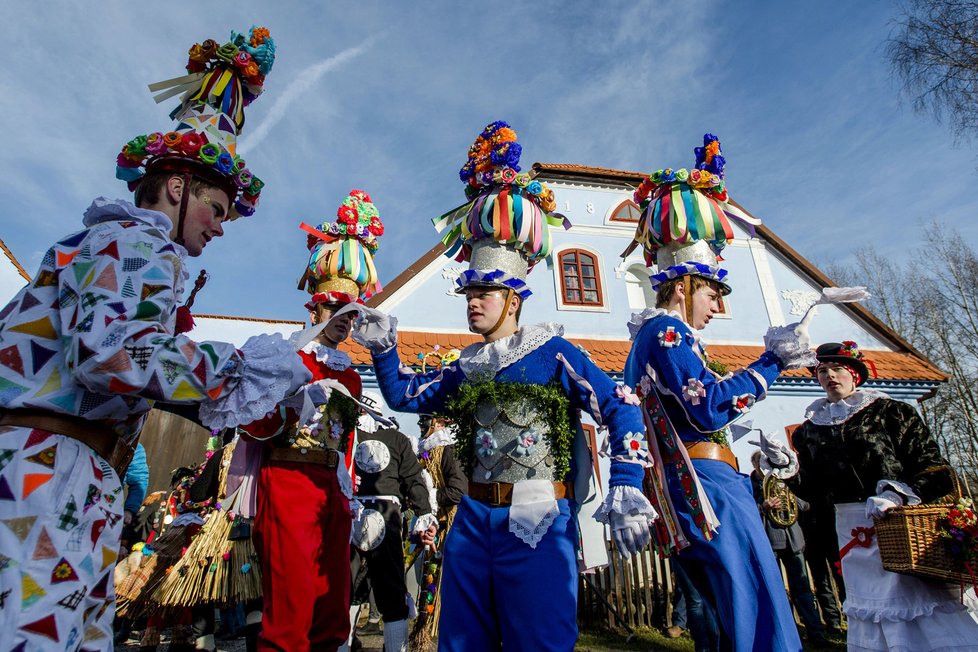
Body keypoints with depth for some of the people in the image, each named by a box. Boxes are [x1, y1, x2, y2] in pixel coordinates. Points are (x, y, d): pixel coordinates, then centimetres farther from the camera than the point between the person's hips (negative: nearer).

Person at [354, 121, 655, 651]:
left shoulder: (553, 353, -6)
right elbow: (402, 395, 16)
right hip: (473, 521, 6)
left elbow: (622, 412, -9)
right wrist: (383, 349, 2)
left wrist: (626, 488, -18)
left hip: (539, 523, -5)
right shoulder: (466, 368, 10)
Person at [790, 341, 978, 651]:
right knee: (872, 607, 7)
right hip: (852, 530, 3)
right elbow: (813, 491, 12)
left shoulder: (891, 412, 0)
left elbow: (933, 465, -7)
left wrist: (900, 494, -22)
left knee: (923, 601, -6)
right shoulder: (810, 430, 9)